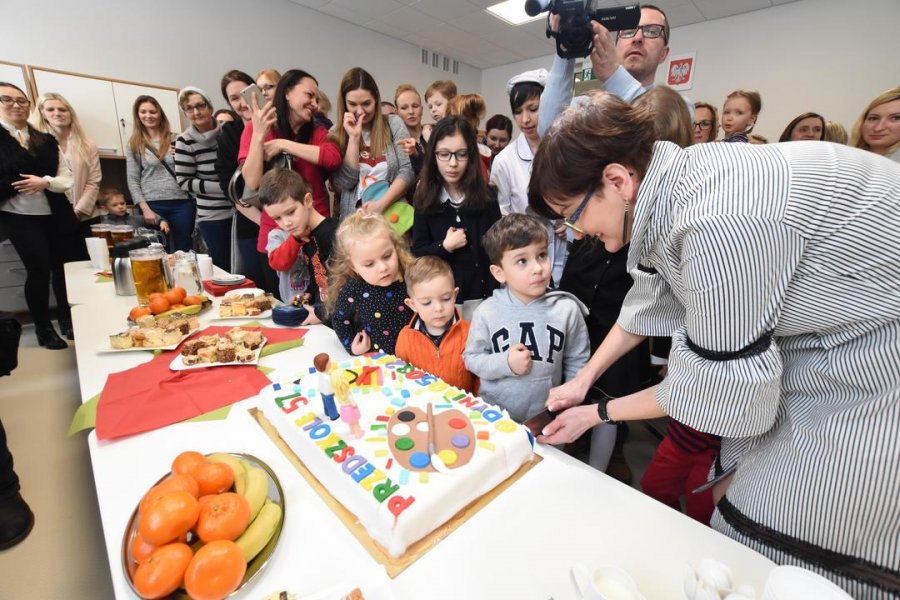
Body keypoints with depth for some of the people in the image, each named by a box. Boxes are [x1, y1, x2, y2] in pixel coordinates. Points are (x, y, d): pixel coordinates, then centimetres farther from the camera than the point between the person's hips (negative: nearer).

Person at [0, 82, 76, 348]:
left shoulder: (46, 140, 10)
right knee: (39, 268, -7)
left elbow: (66, 179, 3)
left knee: (62, 265, 6)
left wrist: (45, 182, -14)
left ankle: (66, 319, 21)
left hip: (56, 214, 3)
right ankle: (43, 328, 8)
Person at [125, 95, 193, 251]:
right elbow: (132, 181, 4)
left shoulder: (176, 140, 10)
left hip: (182, 203, 1)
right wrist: (145, 209, -7)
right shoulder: (134, 144, 8)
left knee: (184, 250, 1)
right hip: (153, 205, 0)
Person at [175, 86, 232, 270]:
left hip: (242, 210, 2)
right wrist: (223, 187, -15)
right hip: (213, 217, -2)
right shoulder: (185, 142, -5)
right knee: (225, 268, 2)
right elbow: (184, 182, -5)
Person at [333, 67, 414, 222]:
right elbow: (345, 182, -2)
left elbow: (407, 171, -3)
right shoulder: (337, 133, 7)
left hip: (393, 212, 0)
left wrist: (381, 204, -13)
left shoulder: (393, 123, 5)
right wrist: (354, 137, -7)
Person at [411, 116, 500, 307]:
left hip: (482, 290, 0)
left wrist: (497, 294, -10)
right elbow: (418, 252, -3)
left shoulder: (486, 195, -6)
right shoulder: (425, 199, -5)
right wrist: (444, 246, -20)